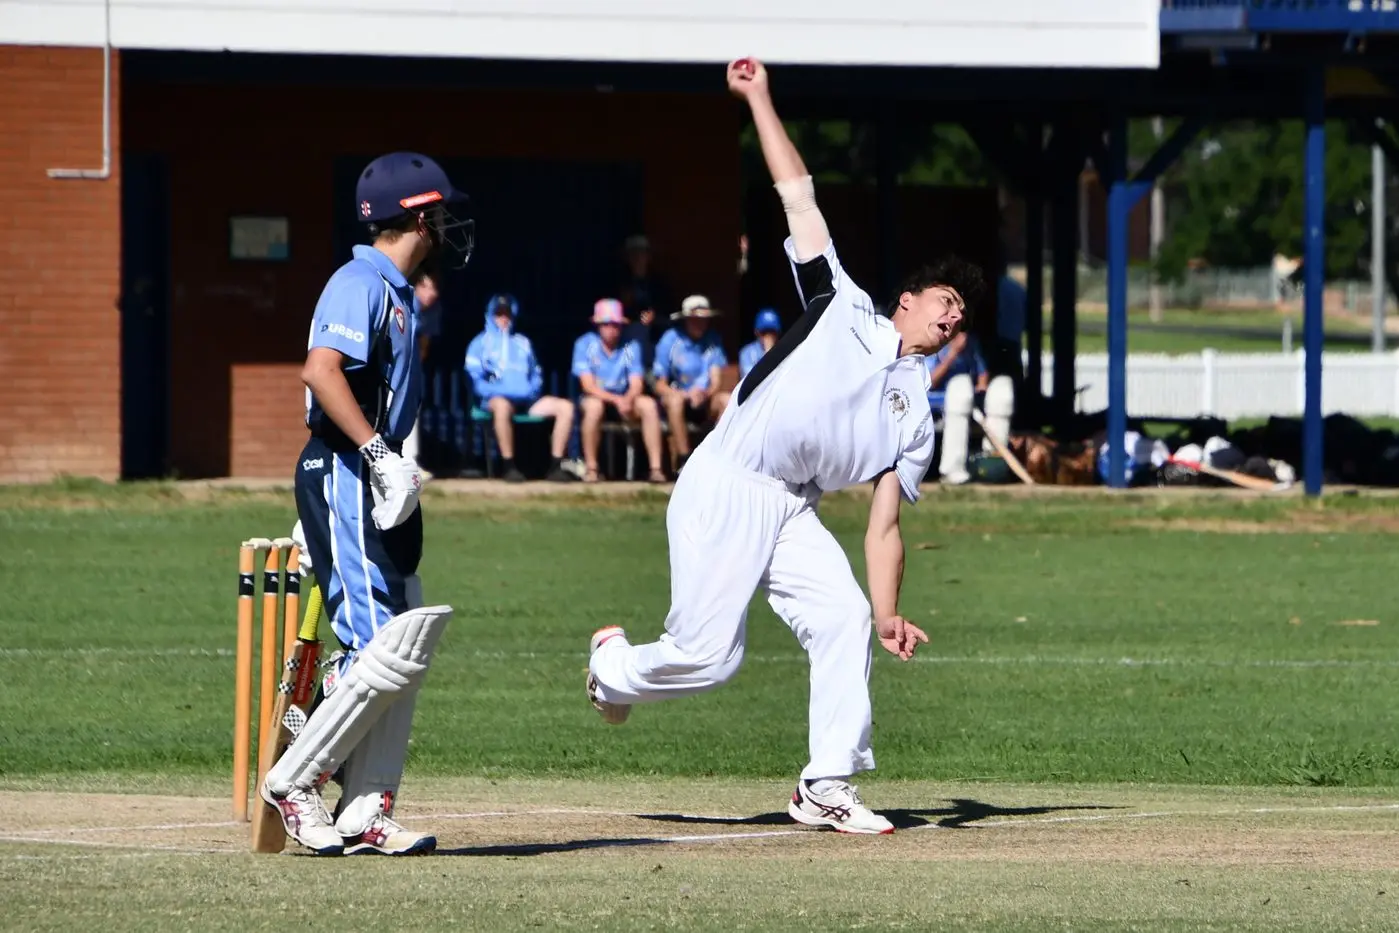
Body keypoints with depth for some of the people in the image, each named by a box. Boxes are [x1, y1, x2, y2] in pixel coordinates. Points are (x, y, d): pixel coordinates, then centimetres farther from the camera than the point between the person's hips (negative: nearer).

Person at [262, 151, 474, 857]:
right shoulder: (363, 284, -12)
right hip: (345, 479, -10)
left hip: (376, 485, 10)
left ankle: (365, 814, 8)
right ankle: (292, 783, -4)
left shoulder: (395, 291, 18)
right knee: (386, 653, -13)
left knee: (407, 649, 7)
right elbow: (319, 370, -27)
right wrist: (377, 450, -31)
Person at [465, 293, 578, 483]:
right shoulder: (481, 344, 14)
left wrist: (532, 388, 3)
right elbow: (475, 378, 3)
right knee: (502, 406, -43)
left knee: (565, 407, -18)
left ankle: (555, 466, -19)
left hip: (527, 399, 5)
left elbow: (536, 374, 26)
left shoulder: (522, 343, 27)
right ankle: (509, 467, -37)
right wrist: (495, 390, -14)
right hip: (497, 397, -5)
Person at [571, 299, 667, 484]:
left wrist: (628, 400, -31)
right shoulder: (585, 345, -9)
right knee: (594, 406, -38)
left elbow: (636, 385, -7)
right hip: (596, 397, -3)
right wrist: (617, 400, -30)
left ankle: (656, 468, -27)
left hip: (624, 399, 3)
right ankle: (590, 468, -27)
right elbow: (588, 385, -15)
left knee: (649, 404, -26)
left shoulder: (630, 347, -1)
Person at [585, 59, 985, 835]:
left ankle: (826, 786, -8)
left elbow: (884, 524, 7)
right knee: (706, 655, -11)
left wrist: (888, 613, -7)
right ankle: (614, 667, 22)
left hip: (789, 511, 5)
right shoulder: (843, 307, 6)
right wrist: (759, 100, 4)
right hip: (723, 492, -5)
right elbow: (797, 194, 6)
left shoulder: (914, 415, 14)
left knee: (845, 619, -15)